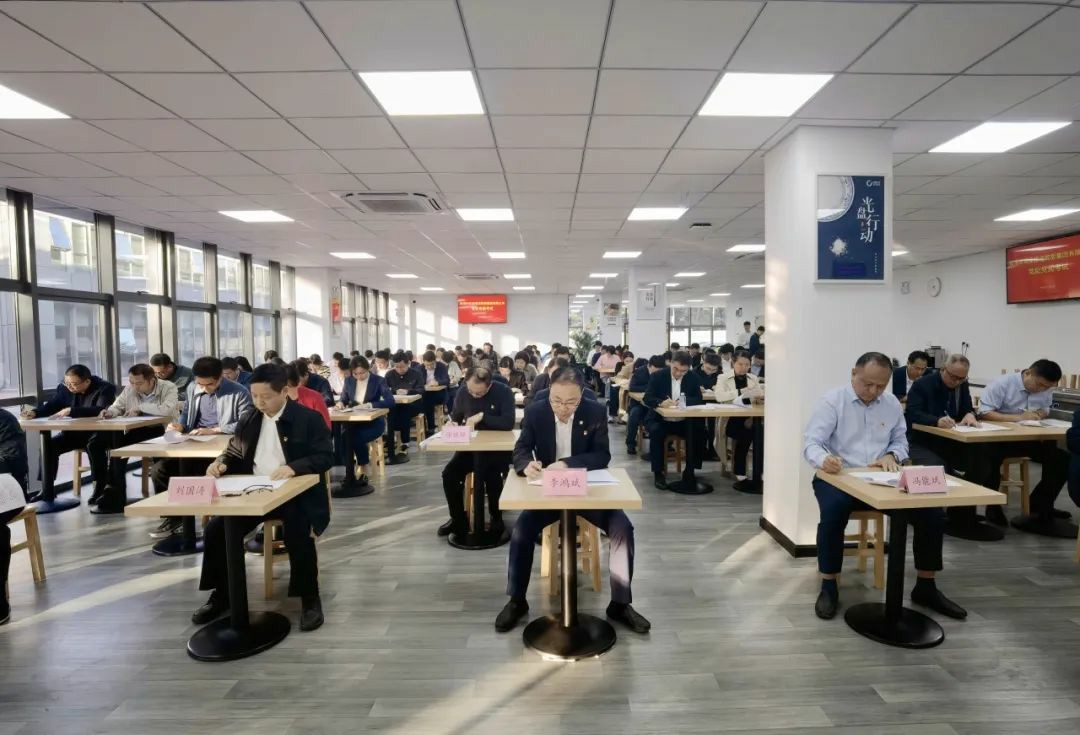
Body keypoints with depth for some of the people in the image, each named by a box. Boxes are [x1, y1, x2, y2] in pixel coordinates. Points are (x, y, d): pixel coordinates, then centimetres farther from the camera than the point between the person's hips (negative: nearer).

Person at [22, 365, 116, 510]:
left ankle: (100, 490, -28)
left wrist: (71, 410, -39)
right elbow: (51, 405, 9)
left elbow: (101, 410, -32)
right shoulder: (64, 388, 2)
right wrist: (35, 412, -14)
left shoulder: (105, 388, -17)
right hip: (73, 432, 7)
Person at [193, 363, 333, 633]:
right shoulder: (248, 420, 12)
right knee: (215, 530, -10)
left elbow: (326, 456, -12)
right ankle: (222, 595, 13)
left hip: (295, 494, -6)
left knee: (297, 532, -32)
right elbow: (235, 454, 20)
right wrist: (222, 463, -4)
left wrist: (294, 467, -29)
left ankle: (310, 599, -11)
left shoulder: (308, 418, -5)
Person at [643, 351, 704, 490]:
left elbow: (699, 400, -5)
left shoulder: (693, 378, 1)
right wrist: (661, 403, -37)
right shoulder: (658, 376, -7)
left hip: (683, 421, 3)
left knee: (699, 431, -23)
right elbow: (647, 398, -15)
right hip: (660, 419, -2)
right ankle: (658, 473, -22)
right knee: (656, 432, -33)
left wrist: (683, 401, -25)